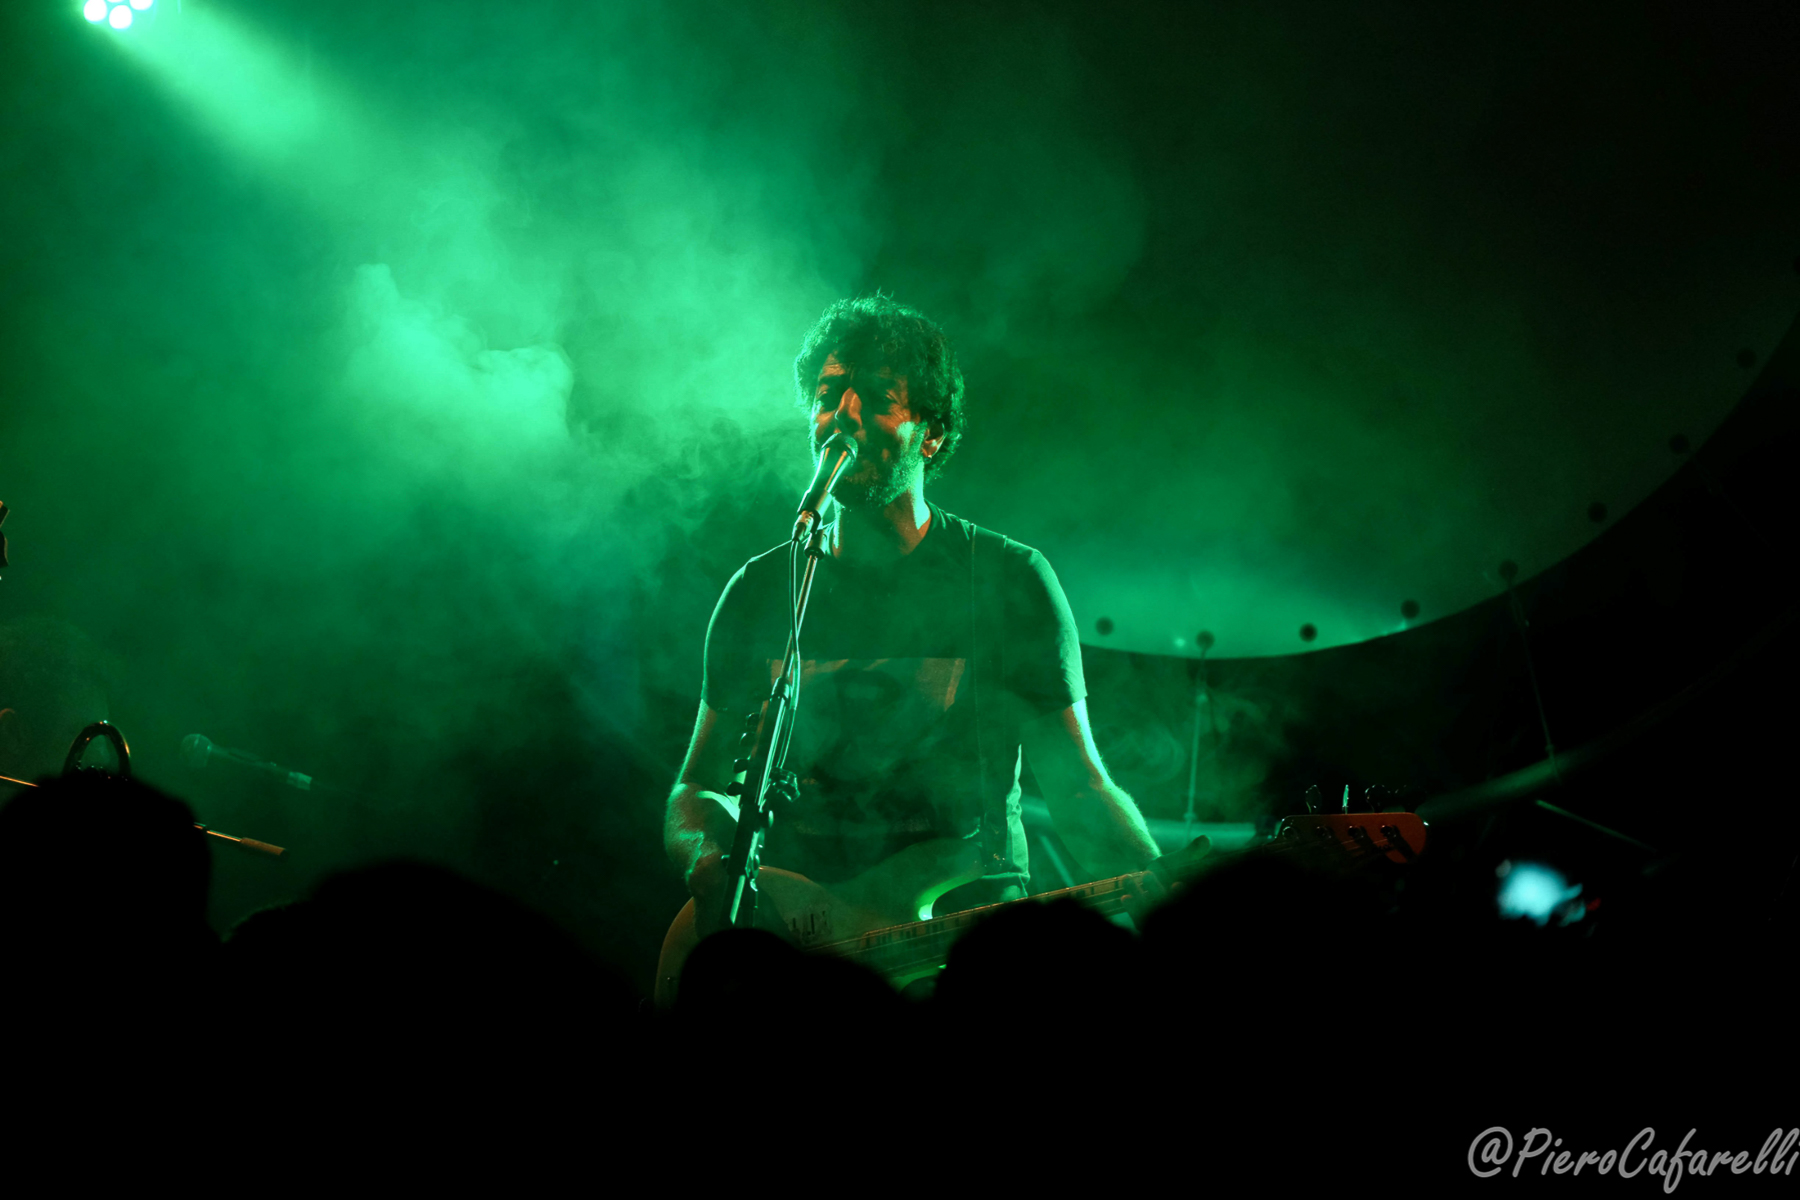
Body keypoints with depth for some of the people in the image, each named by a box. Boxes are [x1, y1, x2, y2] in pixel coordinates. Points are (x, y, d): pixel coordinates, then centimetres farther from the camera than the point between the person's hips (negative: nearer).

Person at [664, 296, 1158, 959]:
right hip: (791, 932, 2)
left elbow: (1078, 787, 4)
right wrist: (709, 865, -6)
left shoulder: (1008, 581, 5)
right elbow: (698, 787, 18)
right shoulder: (761, 591, 12)